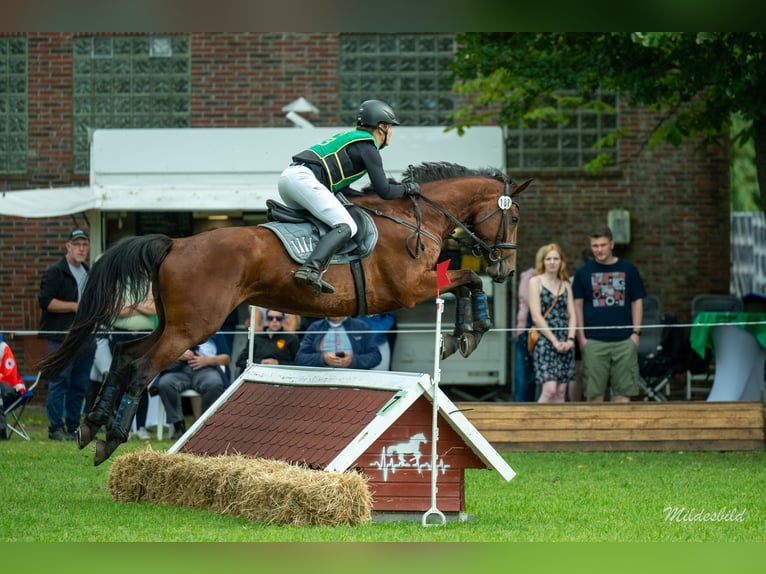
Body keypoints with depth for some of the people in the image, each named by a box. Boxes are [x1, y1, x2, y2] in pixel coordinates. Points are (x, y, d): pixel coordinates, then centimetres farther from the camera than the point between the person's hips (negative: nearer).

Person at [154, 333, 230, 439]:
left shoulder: (215, 334, 28)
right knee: (165, 383, -35)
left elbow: (226, 359, 16)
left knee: (214, 385, -38)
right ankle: (178, 426, -29)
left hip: (206, 369, -1)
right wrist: (179, 355, -3)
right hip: (178, 369, 1)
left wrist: (207, 360, -4)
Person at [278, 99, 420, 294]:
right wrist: (407, 188, 18)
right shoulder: (368, 147, 4)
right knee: (346, 227, -17)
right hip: (303, 178, -10)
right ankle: (310, 269, -36)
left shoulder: (349, 138, 31)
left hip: (287, 177, 10)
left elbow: (340, 187, 33)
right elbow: (384, 192, 2)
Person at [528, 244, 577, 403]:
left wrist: (570, 339, -5)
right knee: (549, 389, -17)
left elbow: (572, 315, 12)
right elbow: (536, 317, -6)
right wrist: (554, 341, -11)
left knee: (561, 391, 2)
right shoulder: (536, 282, 1)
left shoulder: (565, 285, 15)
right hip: (545, 341, -5)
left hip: (565, 344, 5)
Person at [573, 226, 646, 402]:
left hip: (624, 340, 1)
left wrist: (636, 333, 1)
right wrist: (581, 337, -1)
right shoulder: (583, 272, 5)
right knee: (594, 391, 1)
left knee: (623, 391, 1)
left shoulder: (628, 270, 7)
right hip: (594, 341, -1)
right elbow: (577, 305, 6)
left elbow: (637, 302, 10)